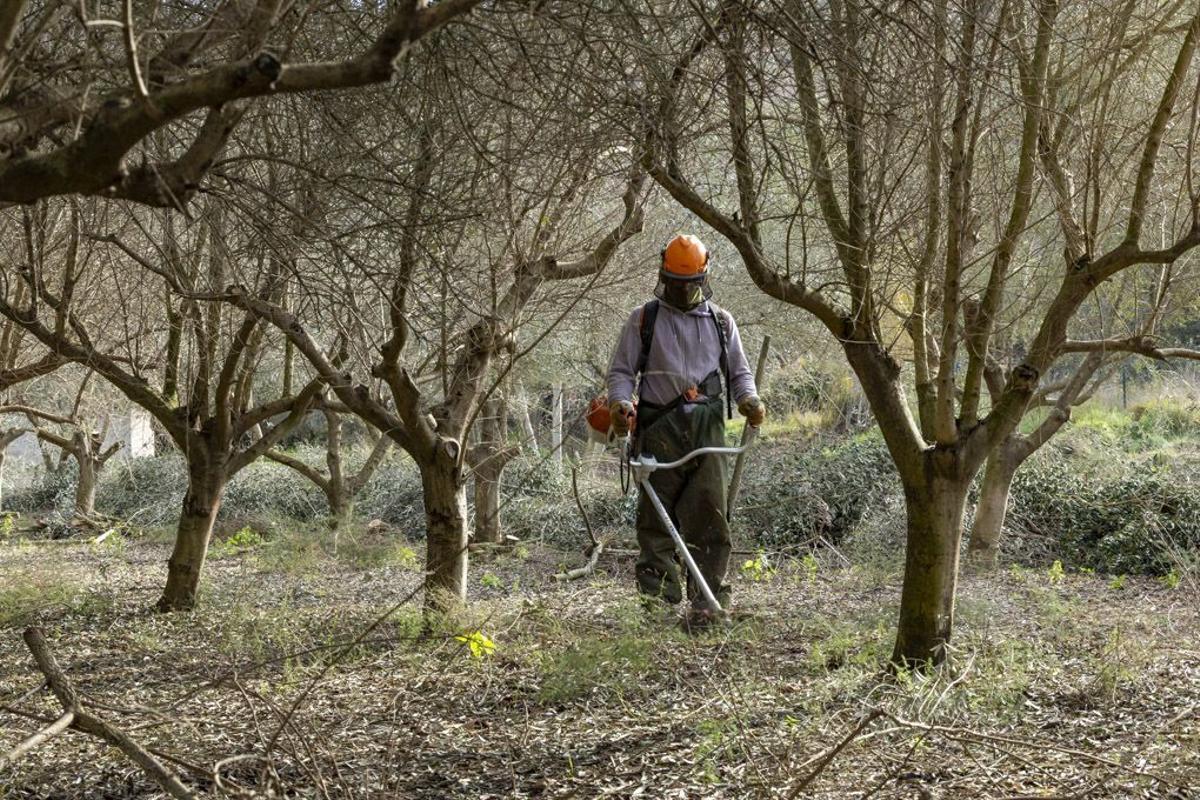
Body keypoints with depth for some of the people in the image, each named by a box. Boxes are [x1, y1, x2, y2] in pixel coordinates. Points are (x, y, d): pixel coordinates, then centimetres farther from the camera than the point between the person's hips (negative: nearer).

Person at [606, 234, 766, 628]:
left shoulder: (721, 322, 18)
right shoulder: (643, 319, 10)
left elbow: (739, 371, 23)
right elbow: (621, 371, 9)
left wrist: (748, 399, 1)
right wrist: (620, 402, -12)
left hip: (707, 428, 1)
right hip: (659, 428, -1)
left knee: (710, 515, -6)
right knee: (655, 516, -4)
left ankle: (707, 601, -5)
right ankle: (658, 597, 0)